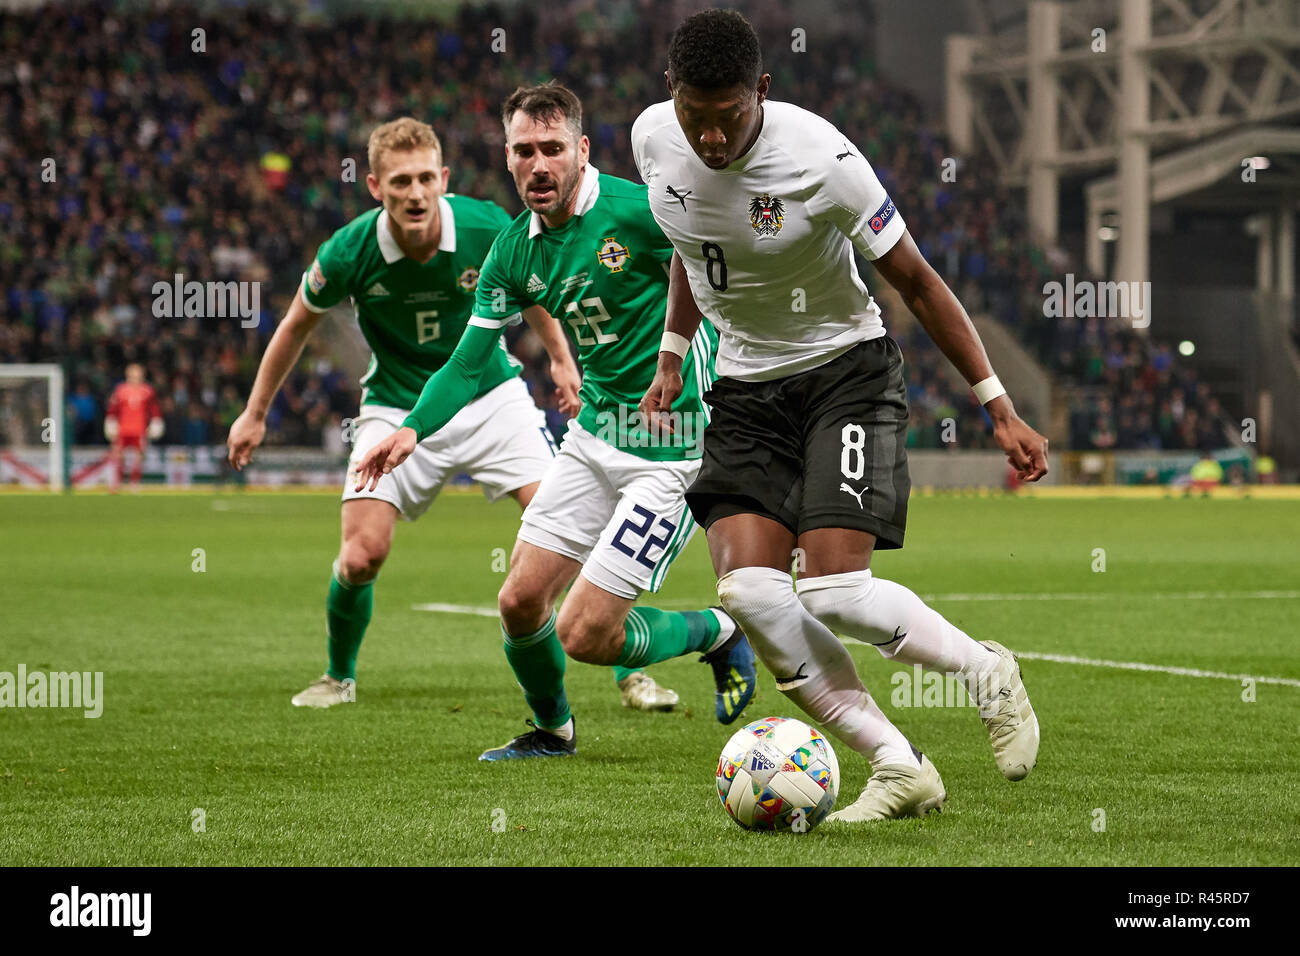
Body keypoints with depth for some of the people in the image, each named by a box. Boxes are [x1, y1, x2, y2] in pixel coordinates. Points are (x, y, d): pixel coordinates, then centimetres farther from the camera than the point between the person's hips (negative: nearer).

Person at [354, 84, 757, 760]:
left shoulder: (640, 212, -18)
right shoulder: (515, 251, 1)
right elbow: (468, 362, 5)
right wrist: (413, 429, -10)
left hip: (670, 450, -6)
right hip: (594, 435, 6)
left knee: (583, 636, -8)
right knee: (521, 602, 4)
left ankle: (717, 634, 19)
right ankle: (552, 730, 33)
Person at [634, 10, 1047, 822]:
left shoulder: (819, 160, -23)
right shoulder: (654, 139, -9)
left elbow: (916, 280, -13)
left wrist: (998, 407, -12)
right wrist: (672, 353, 18)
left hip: (846, 368, -5)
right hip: (746, 386, 5)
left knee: (832, 590, -20)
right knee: (748, 589, -16)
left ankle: (985, 671, 9)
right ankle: (901, 768, -9)